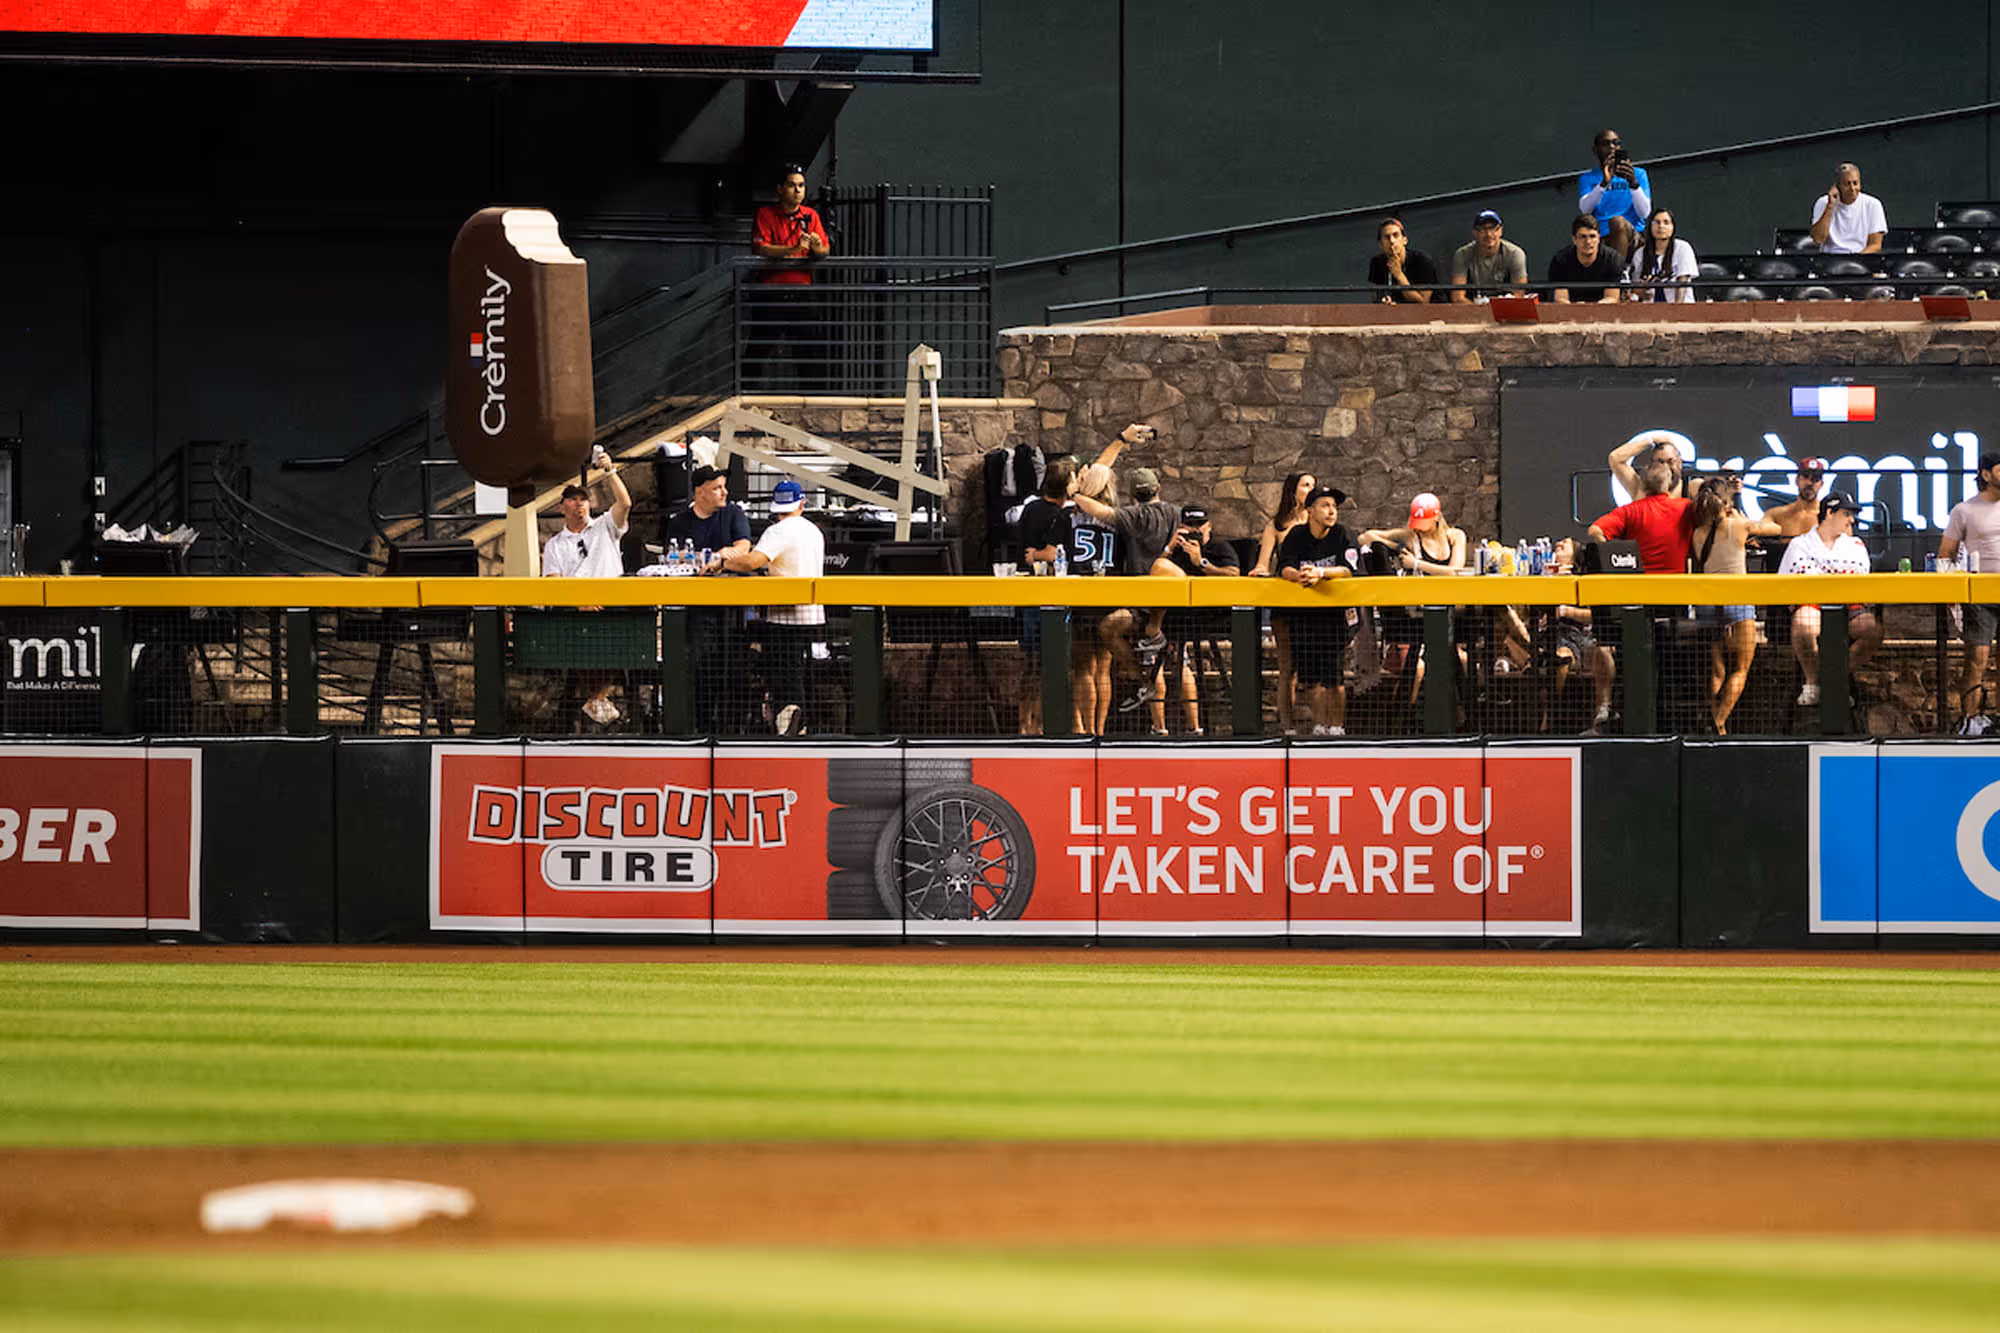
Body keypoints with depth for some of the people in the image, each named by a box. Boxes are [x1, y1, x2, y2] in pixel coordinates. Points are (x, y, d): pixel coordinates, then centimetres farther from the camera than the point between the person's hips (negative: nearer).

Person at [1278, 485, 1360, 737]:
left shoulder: (1343, 536, -4)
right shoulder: (1296, 536, 2)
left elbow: (1349, 569, -16)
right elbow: (1284, 568, -7)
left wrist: (1320, 572, -31)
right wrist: (1299, 575, -30)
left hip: (1334, 613, -2)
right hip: (1303, 615, 2)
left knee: (1334, 678, -6)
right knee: (1312, 678, 4)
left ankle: (1337, 727, 4)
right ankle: (1319, 727, 14)